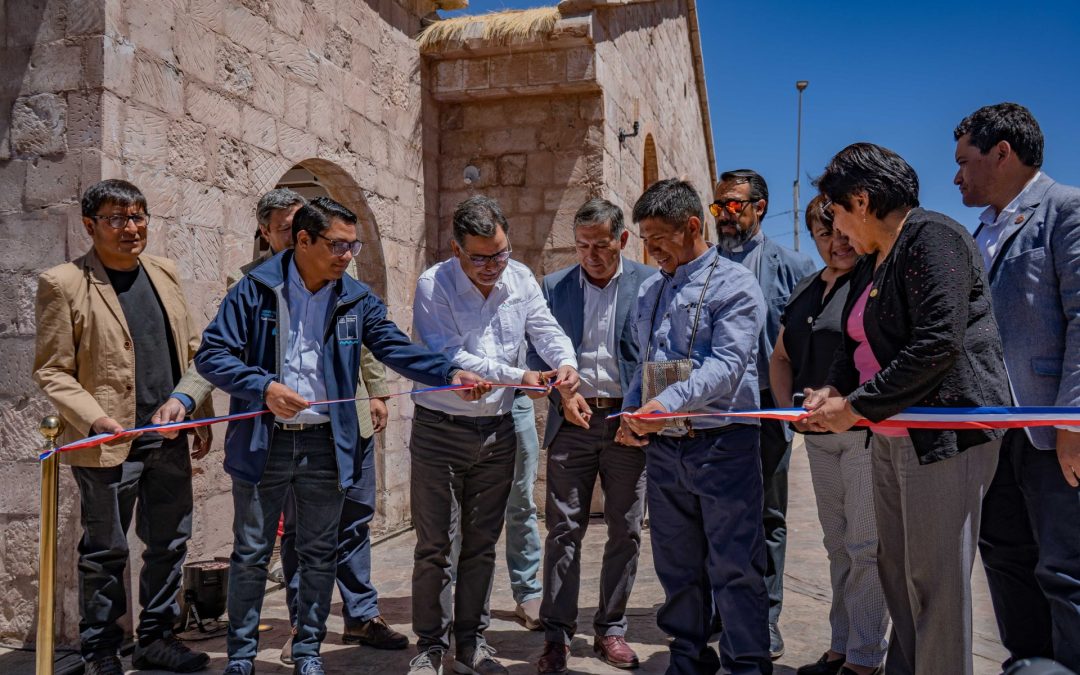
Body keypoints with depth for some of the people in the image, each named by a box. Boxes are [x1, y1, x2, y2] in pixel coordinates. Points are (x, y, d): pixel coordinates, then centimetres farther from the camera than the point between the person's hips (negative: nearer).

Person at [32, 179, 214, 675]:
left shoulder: (164, 272, 10)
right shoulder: (64, 284, -7)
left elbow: (191, 350, 15)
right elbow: (51, 371, -7)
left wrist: (201, 415, 11)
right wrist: (96, 419, -19)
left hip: (169, 440, 6)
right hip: (109, 445, -5)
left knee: (171, 542, 13)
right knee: (106, 551, 7)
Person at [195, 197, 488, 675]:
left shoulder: (357, 299, 3)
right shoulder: (255, 290, -6)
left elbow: (396, 349, -4)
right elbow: (211, 354, -9)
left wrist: (450, 373, -21)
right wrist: (264, 388, -24)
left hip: (326, 444, 3)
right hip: (263, 442, -2)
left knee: (320, 554, 12)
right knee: (251, 554, 9)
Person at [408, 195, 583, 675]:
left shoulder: (520, 279, 2)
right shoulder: (434, 285, -13)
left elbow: (546, 330, 2)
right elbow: (447, 357, -22)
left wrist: (566, 362, -21)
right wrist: (518, 376, -27)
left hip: (498, 432, 4)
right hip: (441, 430, -4)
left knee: (482, 544, 12)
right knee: (435, 545, 3)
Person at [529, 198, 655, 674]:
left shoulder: (649, 283, 2)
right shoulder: (553, 287, 7)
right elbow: (537, 352, 9)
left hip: (628, 421, 0)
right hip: (571, 420, 1)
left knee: (625, 530, 7)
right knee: (564, 529, 2)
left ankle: (610, 629, 21)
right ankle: (557, 634, 11)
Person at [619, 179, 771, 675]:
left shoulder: (733, 284, -6)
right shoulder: (650, 289, 15)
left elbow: (727, 364, -18)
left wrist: (668, 402, -29)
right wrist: (631, 412, 4)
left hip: (721, 443, -6)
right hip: (663, 446, 7)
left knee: (734, 568, 0)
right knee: (677, 566, 14)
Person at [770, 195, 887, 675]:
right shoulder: (805, 291, 15)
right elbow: (782, 356, 23)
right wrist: (788, 405, 7)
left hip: (868, 428, -7)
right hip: (817, 434, 7)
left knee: (866, 545, -2)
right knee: (837, 544, 14)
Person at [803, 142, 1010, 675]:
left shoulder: (932, 238, -13)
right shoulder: (871, 262, 17)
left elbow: (937, 344, -23)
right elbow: (858, 343, 19)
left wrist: (857, 407, -18)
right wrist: (834, 388, -2)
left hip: (945, 436, -9)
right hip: (890, 438, 9)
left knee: (935, 579, -3)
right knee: (895, 569, 14)